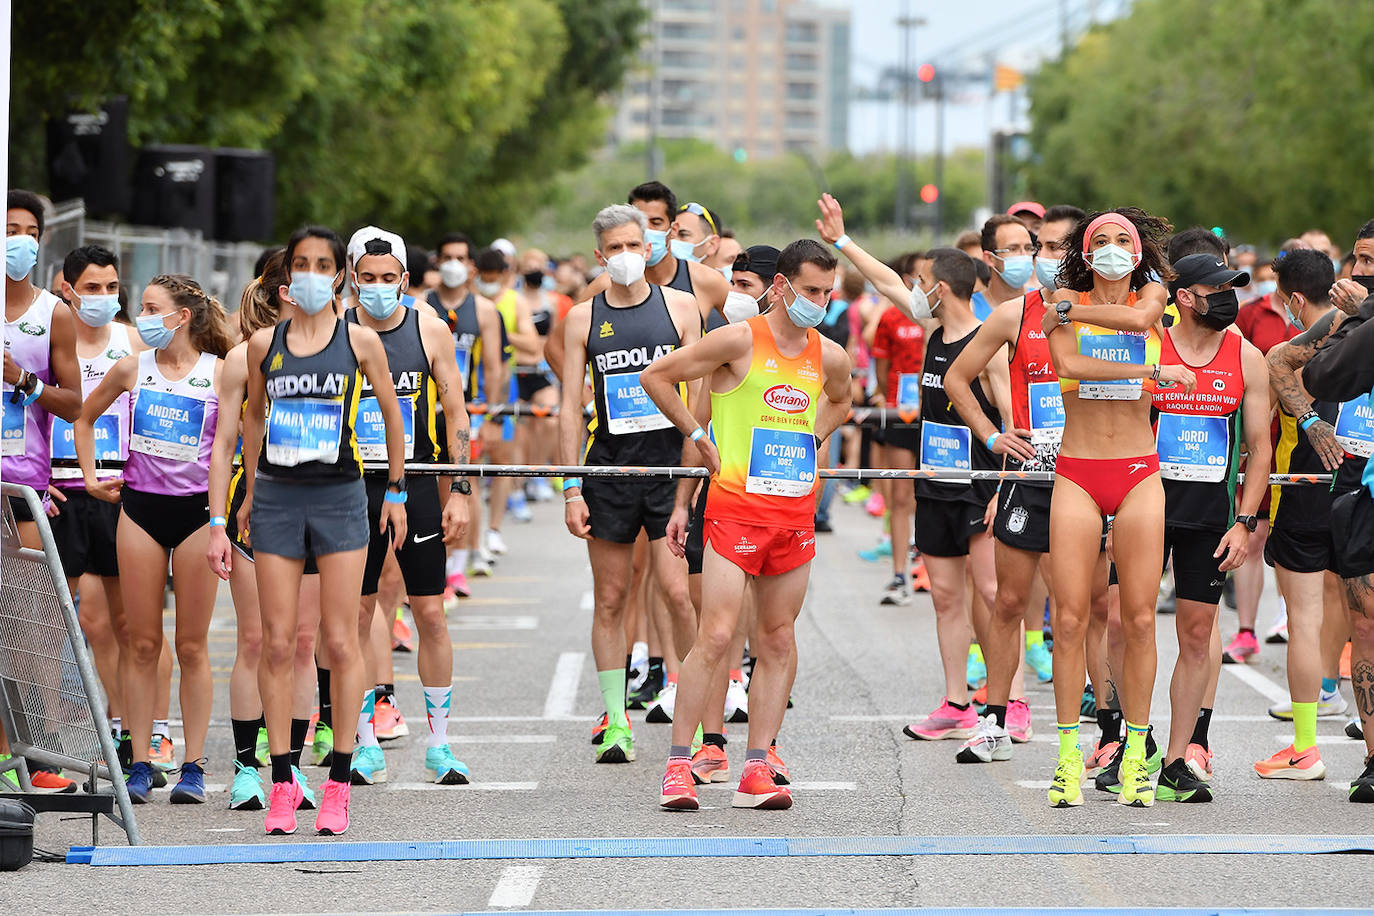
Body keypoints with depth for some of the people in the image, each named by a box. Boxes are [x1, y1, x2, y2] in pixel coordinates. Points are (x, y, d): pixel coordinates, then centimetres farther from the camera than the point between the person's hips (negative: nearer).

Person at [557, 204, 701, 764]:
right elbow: (570, 407, 4)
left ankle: (694, 714, 2)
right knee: (610, 600, 4)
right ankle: (615, 721, 11)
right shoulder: (583, 318, 5)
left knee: (678, 595, -10)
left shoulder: (680, 307, 4)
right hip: (608, 469, 1)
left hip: (670, 466, -1)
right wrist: (571, 489, -2)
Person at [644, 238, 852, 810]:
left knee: (778, 640, 5)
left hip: (797, 511, 6)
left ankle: (756, 771, 8)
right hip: (736, 506, -6)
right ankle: (678, 765, -6)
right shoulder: (739, 341, -7)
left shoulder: (830, 358, 9)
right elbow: (655, 377, -2)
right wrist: (699, 438, 0)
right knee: (716, 635, -12)